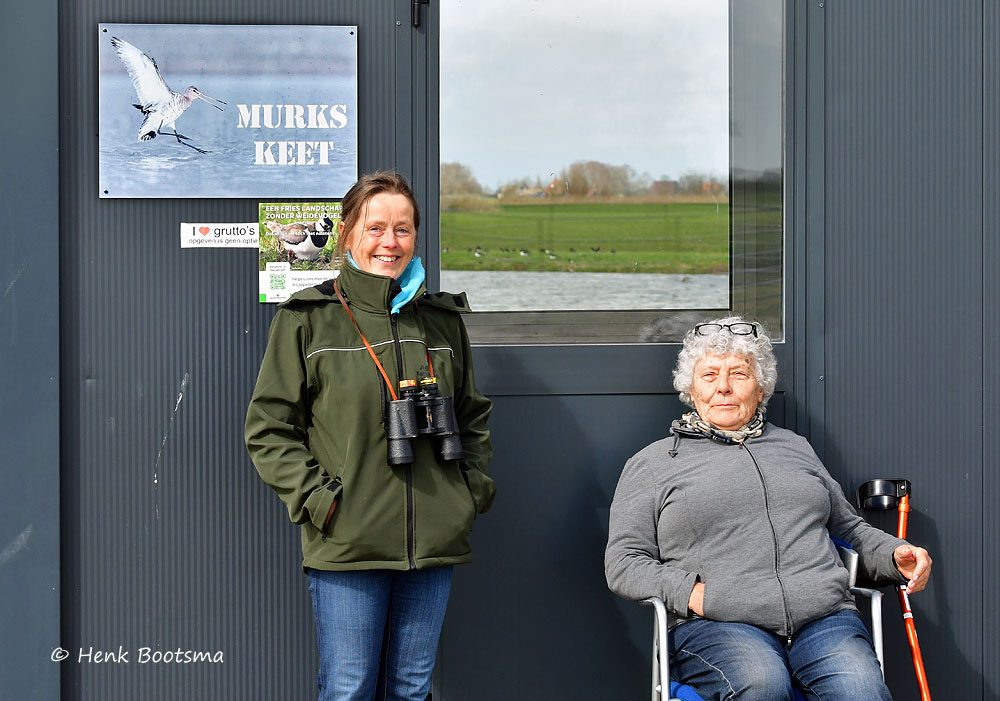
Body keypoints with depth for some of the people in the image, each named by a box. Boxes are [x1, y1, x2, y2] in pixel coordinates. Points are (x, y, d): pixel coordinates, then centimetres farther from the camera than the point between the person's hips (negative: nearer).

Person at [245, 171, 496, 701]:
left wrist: (474, 489, 9)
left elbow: (474, 416, 23)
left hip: (434, 540, 4)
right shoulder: (307, 319, 0)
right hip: (345, 544, -3)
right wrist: (317, 498, -10)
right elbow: (268, 427, -1)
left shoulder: (443, 319, 12)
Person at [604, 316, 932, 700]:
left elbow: (849, 528, 35)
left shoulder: (795, 446, 28)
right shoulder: (652, 463, 16)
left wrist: (896, 554, 13)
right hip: (716, 626, -2)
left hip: (824, 615, 3)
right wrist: (689, 592, -8)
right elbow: (623, 562, 9)